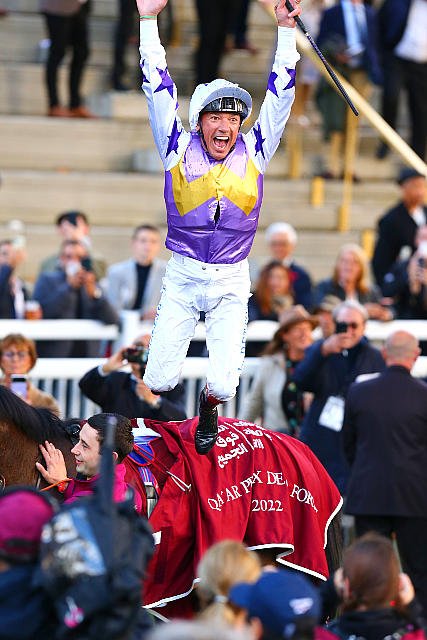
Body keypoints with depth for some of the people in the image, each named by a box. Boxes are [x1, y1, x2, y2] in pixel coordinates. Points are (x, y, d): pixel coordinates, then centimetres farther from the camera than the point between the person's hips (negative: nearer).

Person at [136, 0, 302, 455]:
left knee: (224, 385, -8)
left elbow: (280, 93, 0)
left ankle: (209, 404, 28)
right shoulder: (179, 148, -4)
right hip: (182, 276, -1)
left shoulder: (254, 151, -1)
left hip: (232, 280, 1)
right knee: (159, 380, -7)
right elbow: (158, 87, -6)